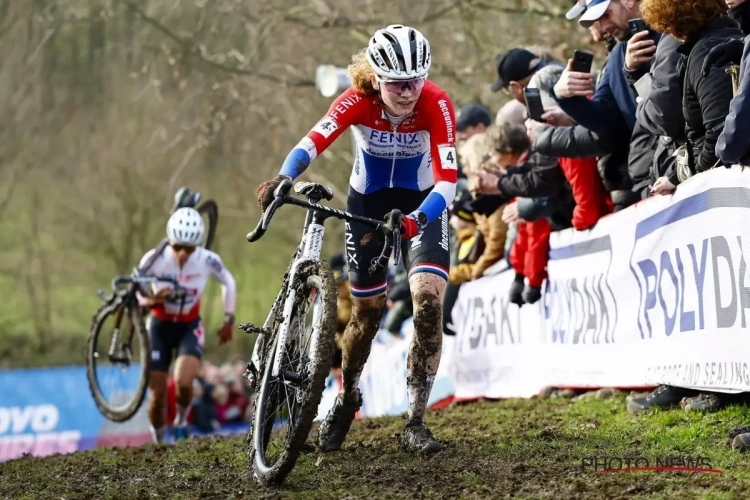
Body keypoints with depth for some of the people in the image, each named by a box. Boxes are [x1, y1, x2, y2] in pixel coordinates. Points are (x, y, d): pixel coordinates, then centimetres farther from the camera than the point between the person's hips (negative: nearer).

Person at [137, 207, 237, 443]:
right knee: (157, 395, -1)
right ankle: (158, 443, 23)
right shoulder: (154, 259, -24)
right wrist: (152, 301, -34)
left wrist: (228, 320, 1)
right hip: (160, 326, 0)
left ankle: (181, 421, 7)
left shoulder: (207, 260, -21)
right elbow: (134, 294, -12)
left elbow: (228, 283, 0)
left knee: (183, 382, -25)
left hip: (190, 327, 0)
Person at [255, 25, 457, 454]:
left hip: (421, 203, -1)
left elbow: (447, 180, -36)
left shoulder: (436, 104, -29)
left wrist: (416, 221, -54)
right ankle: (347, 398, 36)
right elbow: (314, 141, -42)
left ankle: (415, 423, -10)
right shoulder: (358, 101, -26)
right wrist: (283, 179, -62)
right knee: (368, 310, 7)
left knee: (429, 301, -19)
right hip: (368, 201, 1)